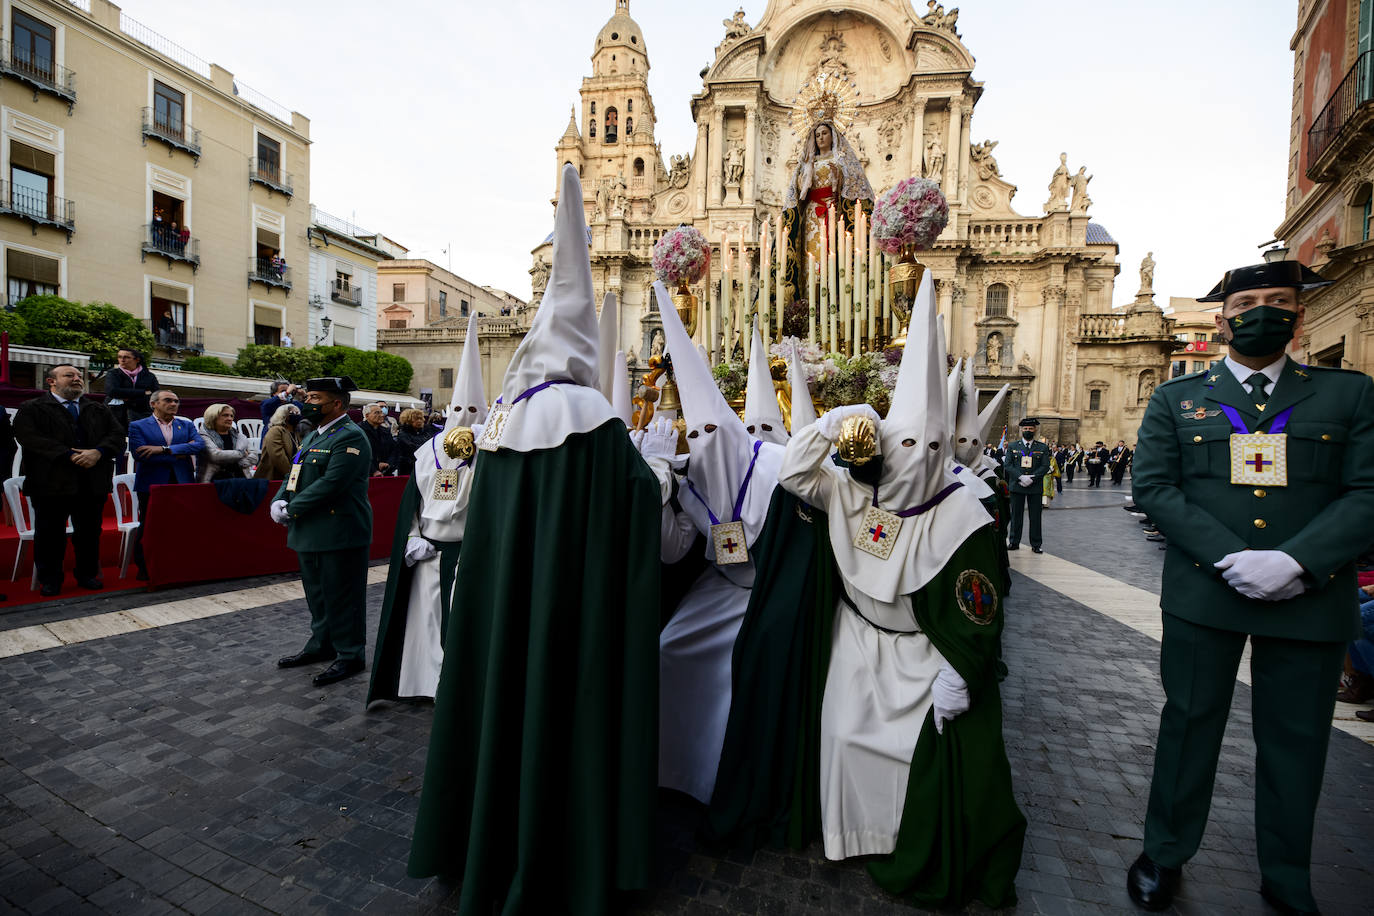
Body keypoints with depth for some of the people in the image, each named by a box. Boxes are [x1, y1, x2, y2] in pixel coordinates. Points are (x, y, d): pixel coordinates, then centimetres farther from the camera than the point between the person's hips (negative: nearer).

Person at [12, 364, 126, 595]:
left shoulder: (99, 410, 15)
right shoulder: (31, 409, 4)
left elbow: (117, 435, 5)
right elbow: (30, 438, -10)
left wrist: (98, 452, -15)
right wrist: (70, 456, -19)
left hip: (93, 483, 3)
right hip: (51, 483, -3)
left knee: (90, 533, 9)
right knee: (50, 535, 5)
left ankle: (88, 575, 22)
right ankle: (49, 581, 18)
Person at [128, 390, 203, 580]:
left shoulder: (187, 425, 12)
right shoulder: (138, 426, 4)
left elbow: (200, 445, -7)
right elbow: (140, 454, -11)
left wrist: (164, 449, -15)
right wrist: (179, 454, -10)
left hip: (182, 484, 2)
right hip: (152, 484, -2)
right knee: (148, 528, 4)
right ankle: (144, 568, 17)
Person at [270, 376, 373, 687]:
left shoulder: (351, 437, -15)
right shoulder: (313, 436, 17)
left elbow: (331, 483, -23)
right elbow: (294, 474, 18)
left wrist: (292, 510, -16)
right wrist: (279, 501, -1)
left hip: (340, 533, -10)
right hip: (311, 533, 10)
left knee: (341, 595, 0)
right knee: (317, 592, 20)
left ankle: (350, 655, 13)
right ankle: (321, 646, 36)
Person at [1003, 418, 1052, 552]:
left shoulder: (1043, 448, 8)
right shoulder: (1012, 446, 8)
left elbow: (1045, 466, 0)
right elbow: (1007, 465, 1)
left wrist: (1032, 478, -14)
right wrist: (1020, 477, -14)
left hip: (1035, 487, 0)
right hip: (1016, 486, 0)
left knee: (1035, 516, 3)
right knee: (1016, 515, 5)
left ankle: (1036, 544, 11)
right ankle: (1014, 542, 13)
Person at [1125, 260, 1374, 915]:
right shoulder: (1175, 399, 4)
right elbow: (1152, 486, -5)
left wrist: (1295, 562, -18)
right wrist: (1231, 558, -16)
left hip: (1310, 600, 1)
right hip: (1202, 594, -1)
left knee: (1296, 741, 14)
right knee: (1190, 724, 11)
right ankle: (1165, 855, 29)